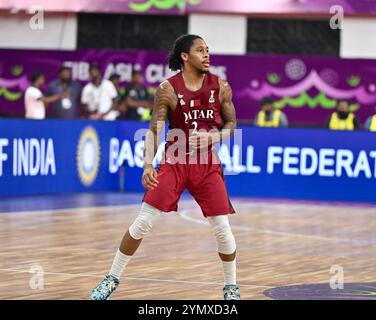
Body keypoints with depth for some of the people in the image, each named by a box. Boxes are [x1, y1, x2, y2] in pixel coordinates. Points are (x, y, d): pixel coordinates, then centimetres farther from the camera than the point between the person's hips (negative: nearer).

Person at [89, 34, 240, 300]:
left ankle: (232, 287, 17)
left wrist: (212, 137, -13)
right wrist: (148, 164, -19)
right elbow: (155, 130, -7)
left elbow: (231, 123, 8)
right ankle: (112, 279, 7)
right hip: (175, 161, -1)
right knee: (143, 222, -6)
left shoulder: (220, 86, 0)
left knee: (222, 228, -4)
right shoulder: (168, 89, -7)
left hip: (208, 164, 1)